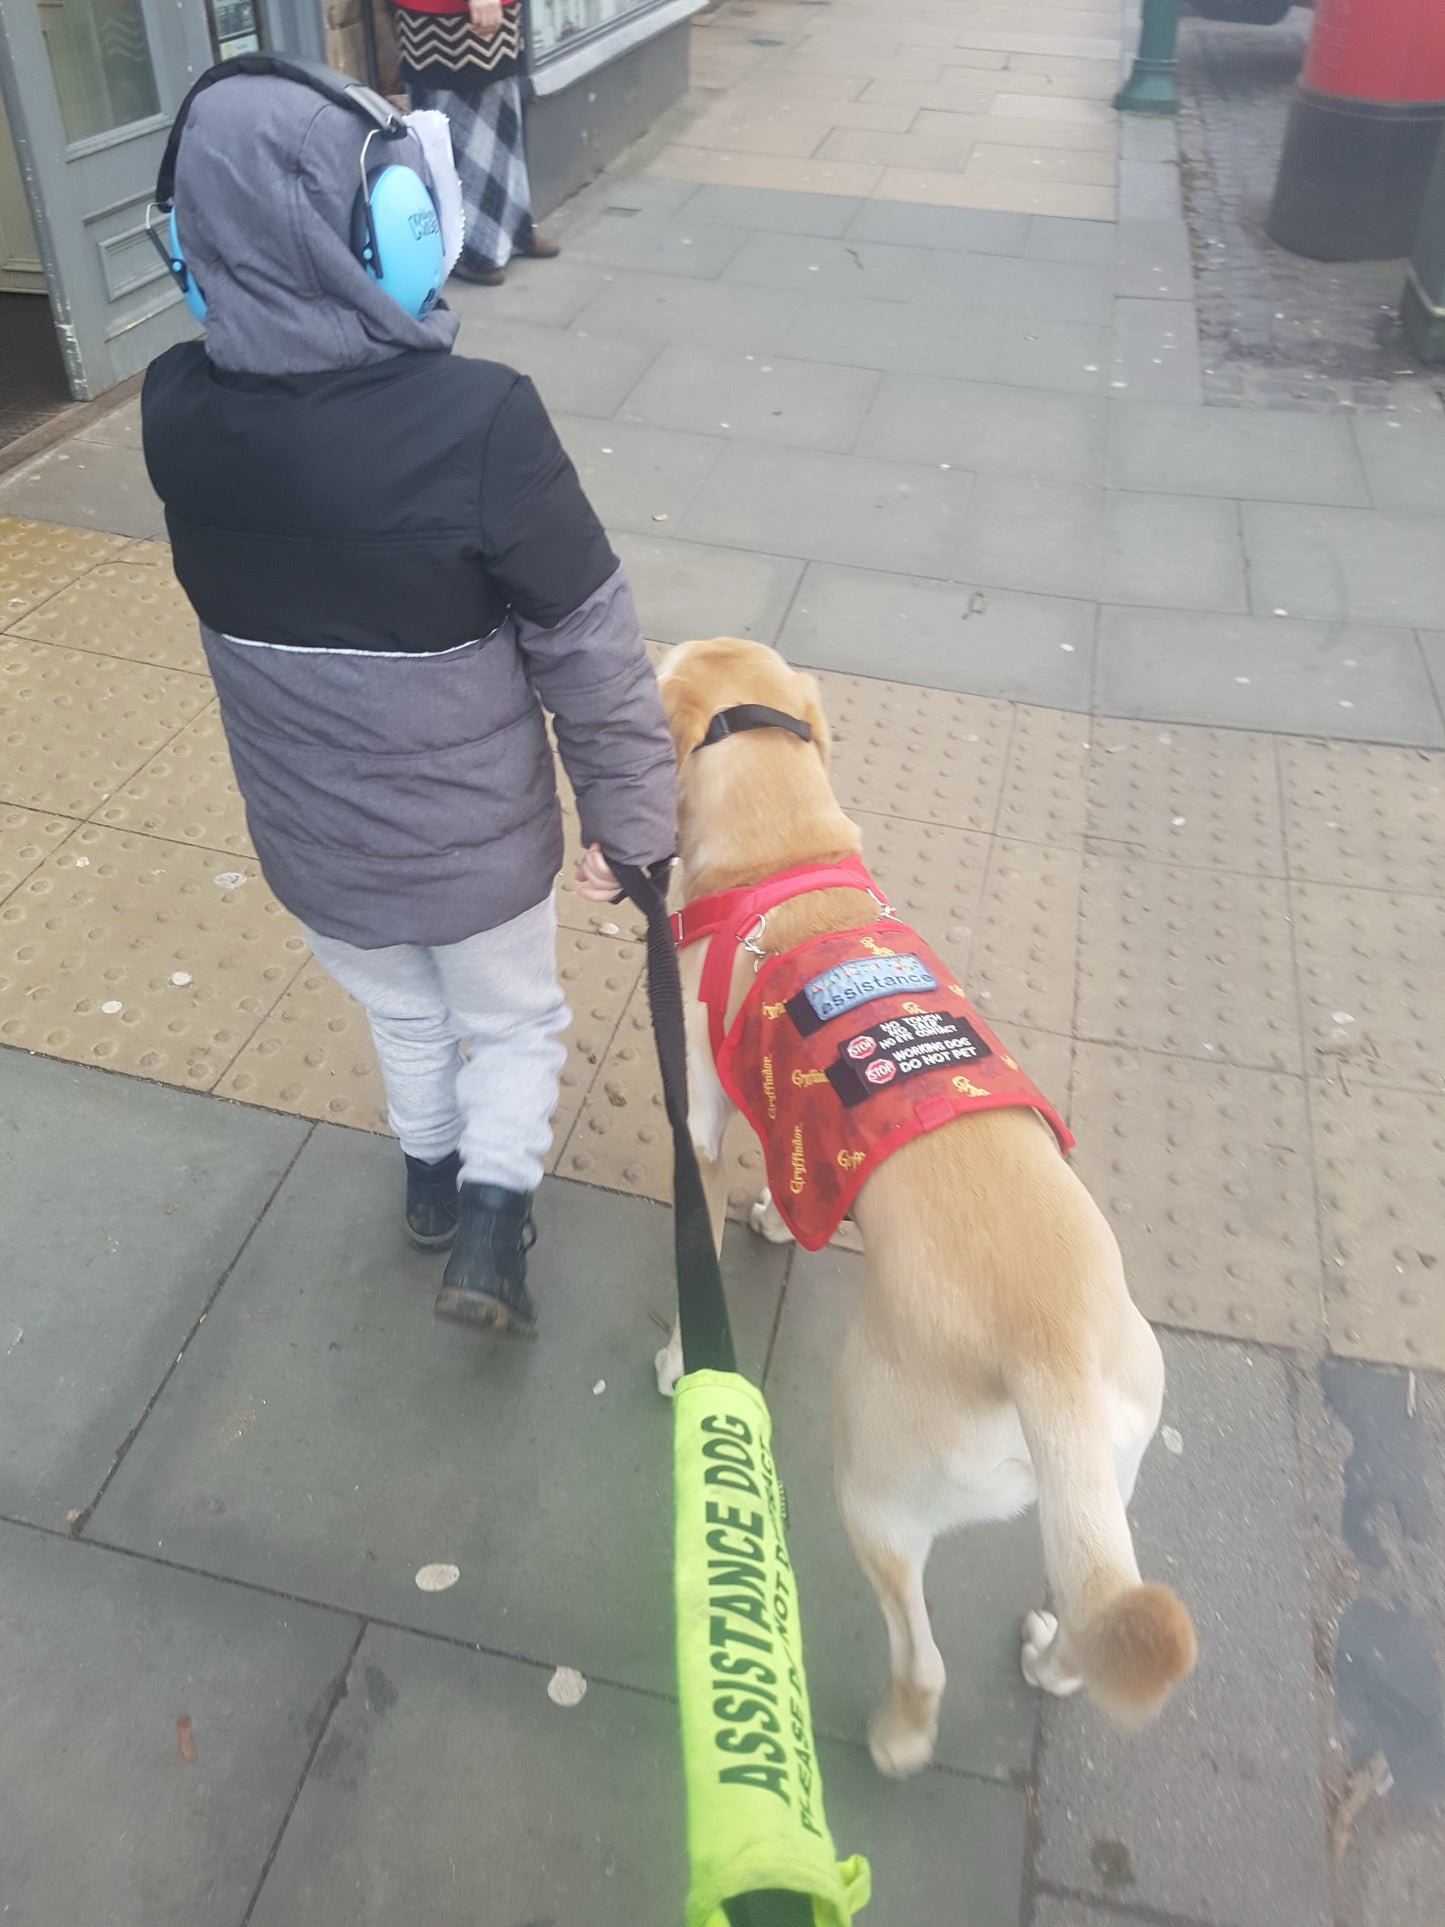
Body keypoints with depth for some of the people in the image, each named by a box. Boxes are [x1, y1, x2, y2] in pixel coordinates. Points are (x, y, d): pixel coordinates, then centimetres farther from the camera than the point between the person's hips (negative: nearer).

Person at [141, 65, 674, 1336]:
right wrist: (630, 820, -7)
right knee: (515, 1024, 25)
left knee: (404, 1020, 30)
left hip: (310, 839, 4)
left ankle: (434, 1181, 52)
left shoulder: (175, 412, -14)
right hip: (474, 840, -4)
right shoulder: (477, 418, -27)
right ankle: (493, 1209, 21)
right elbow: (590, 646, -20)